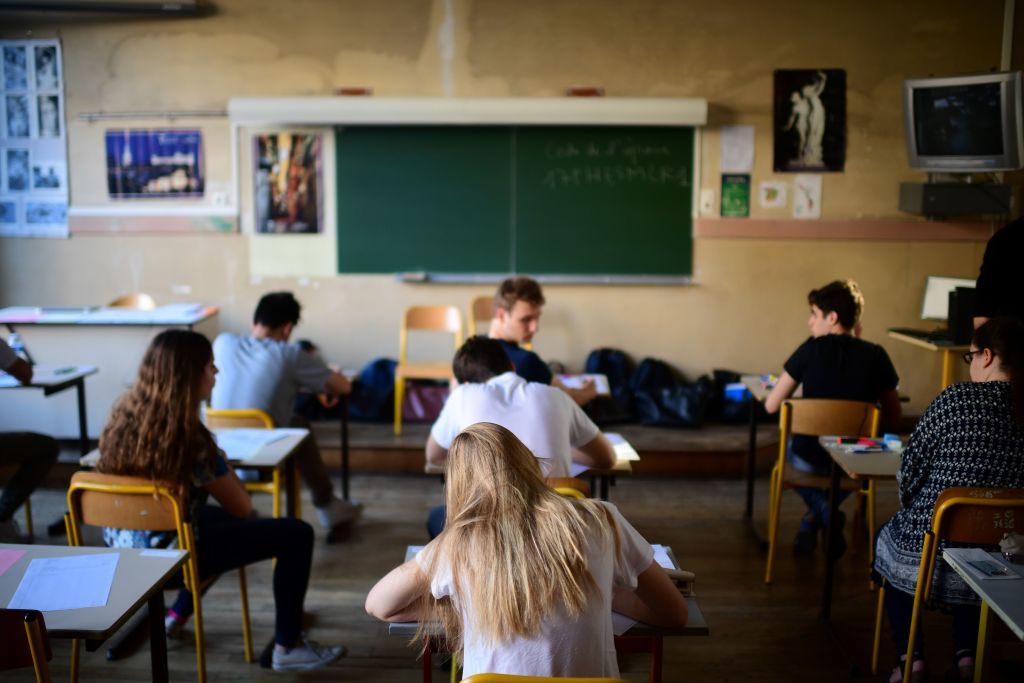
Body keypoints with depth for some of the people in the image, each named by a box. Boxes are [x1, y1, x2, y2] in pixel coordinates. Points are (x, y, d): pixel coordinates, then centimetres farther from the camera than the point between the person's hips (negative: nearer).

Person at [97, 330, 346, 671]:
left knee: (223, 518, 33)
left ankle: (176, 614, 34)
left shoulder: (124, 415, -5)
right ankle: (287, 647, 11)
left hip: (122, 542, 8)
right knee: (297, 534, 1)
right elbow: (243, 507, -13)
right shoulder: (191, 438, -26)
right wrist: (223, 465, 2)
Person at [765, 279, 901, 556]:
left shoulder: (811, 349, -9)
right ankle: (812, 522, 25)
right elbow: (893, 418, 2)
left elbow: (771, 405, -6)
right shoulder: (876, 356, -5)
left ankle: (823, 512, 10)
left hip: (808, 459, -2)